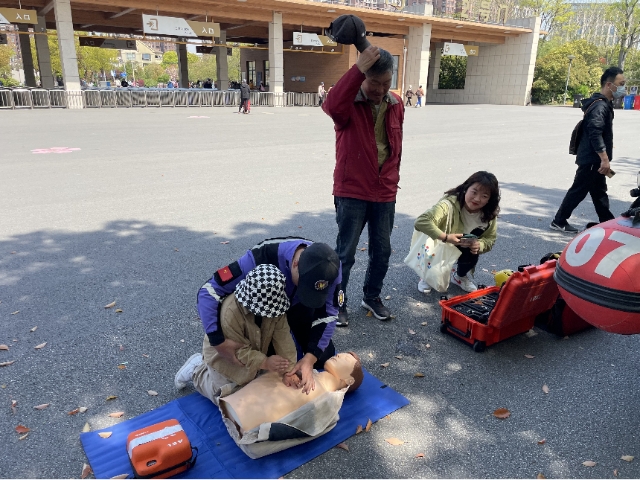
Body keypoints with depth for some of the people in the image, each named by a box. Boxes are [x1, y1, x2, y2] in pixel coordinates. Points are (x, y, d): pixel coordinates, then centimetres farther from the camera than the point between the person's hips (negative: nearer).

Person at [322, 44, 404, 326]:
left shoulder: (396, 104, 6)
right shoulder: (348, 102, -11)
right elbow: (332, 106, -37)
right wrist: (358, 68, -40)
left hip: (385, 194, 5)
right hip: (351, 193, -5)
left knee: (382, 251, 15)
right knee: (345, 253, 5)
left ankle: (372, 297, 36)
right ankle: (337, 303, 24)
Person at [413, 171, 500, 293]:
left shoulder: (489, 215, -20)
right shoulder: (449, 205, -41)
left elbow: (490, 238, -10)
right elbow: (421, 222, -52)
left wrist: (480, 245, -32)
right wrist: (446, 237, -54)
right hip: (437, 244, -4)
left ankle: (460, 276, 15)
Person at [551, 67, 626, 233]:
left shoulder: (604, 104, 14)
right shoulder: (599, 106, -18)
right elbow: (595, 135, -26)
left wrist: (604, 159, 23)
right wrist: (605, 159, -26)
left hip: (595, 159, 10)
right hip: (591, 159, -10)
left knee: (599, 192, 15)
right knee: (578, 191, -2)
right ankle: (559, 221, 7)